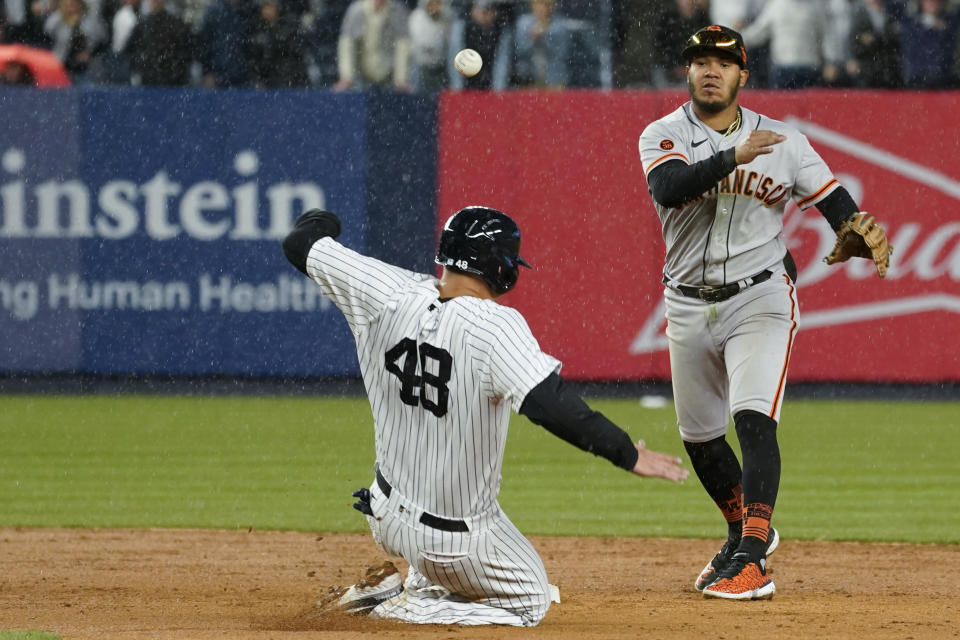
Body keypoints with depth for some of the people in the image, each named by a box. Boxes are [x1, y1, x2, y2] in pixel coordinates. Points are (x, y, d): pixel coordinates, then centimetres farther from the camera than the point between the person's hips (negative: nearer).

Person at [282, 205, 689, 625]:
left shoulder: (390, 295, -13)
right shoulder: (494, 327, -28)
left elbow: (301, 246, -1)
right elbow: (547, 403, -41)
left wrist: (317, 222, 23)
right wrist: (628, 455, -35)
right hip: (458, 539, -7)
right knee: (531, 601, 18)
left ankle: (405, 585, 20)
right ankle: (413, 607, -2)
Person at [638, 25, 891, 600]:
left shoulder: (784, 141, 1)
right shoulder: (664, 136, -3)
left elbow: (831, 197, 2)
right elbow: (669, 188, -23)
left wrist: (856, 230, -20)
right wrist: (735, 157, -35)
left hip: (761, 298, -3)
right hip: (690, 307, 3)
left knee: (754, 418, -21)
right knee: (699, 435, 15)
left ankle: (752, 562, -28)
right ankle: (745, 531, 40)